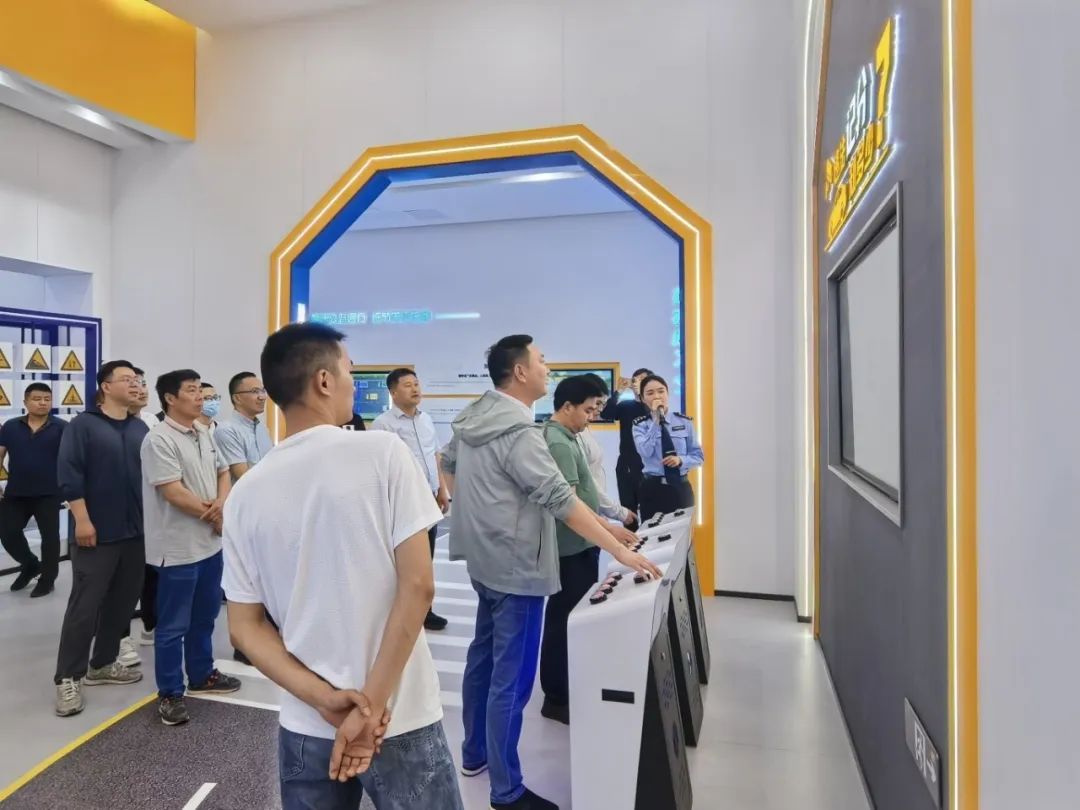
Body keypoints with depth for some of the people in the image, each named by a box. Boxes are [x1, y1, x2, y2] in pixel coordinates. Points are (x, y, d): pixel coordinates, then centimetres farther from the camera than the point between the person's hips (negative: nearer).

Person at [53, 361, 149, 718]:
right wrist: (82, 519, -16)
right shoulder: (83, 425, -6)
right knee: (84, 606, -1)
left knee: (123, 602, 12)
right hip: (97, 532, -5)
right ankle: (68, 677, 10)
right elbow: (68, 474, -11)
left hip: (136, 531, 6)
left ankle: (103, 664, 27)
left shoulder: (141, 428, 10)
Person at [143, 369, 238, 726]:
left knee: (204, 617, 20)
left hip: (210, 543, 8)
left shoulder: (204, 433, 9)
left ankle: (202, 675, 35)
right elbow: (173, 492, -21)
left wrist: (222, 504, -7)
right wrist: (211, 514, -9)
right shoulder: (159, 439, -16)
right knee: (173, 625, 5)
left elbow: (223, 472, 14)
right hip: (178, 548, -8)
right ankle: (170, 694, 18)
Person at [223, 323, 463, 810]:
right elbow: (417, 585, -17)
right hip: (401, 719, -4)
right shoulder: (383, 453, -13)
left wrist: (325, 700, -5)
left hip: (305, 727, 4)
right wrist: (372, 703, -11)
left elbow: (244, 628, 1)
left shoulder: (244, 494, -1)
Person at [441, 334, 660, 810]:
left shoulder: (473, 419, 6)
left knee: (483, 656, 22)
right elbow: (561, 500, -27)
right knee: (511, 679, 1)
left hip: (484, 559, 10)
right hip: (516, 568, -10)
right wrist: (619, 550, -25)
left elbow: (447, 463, 21)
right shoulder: (518, 433, -23)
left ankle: (474, 753, 39)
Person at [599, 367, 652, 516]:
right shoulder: (625, 405, 9)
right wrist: (619, 391, -13)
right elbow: (605, 414, -8)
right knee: (628, 509, 8)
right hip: (626, 465, 4)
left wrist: (639, 393, -23)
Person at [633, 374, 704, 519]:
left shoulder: (684, 422, 3)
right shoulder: (640, 425, 0)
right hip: (652, 489, -1)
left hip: (681, 488, 1)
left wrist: (681, 460, -14)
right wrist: (656, 420, -17)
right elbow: (646, 452, -18)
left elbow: (699, 456, 6)